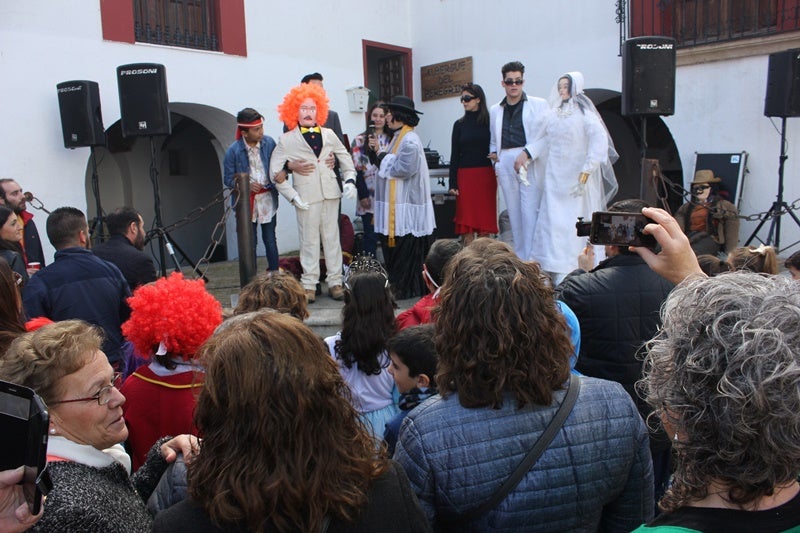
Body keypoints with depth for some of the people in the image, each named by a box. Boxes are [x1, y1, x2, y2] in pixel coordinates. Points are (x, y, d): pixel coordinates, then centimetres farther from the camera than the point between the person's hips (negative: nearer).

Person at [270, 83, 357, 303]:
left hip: (330, 194, 3)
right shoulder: (286, 140, 4)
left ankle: (335, 282, 13)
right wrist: (292, 196, -6)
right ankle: (309, 285, 9)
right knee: (309, 241, 0)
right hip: (306, 197, -3)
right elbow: (275, 172, 2)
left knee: (332, 238, 5)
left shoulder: (329, 135, 13)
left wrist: (350, 180, 7)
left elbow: (345, 158, 22)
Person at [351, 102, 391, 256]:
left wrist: (378, 150, -11)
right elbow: (356, 169, -1)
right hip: (369, 197, -2)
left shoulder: (392, 140, 10)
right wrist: (363, 195, -8)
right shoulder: (360, 140, 4)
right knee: (370, 236, 1)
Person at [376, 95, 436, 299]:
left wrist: (386, 160, -9)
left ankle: (405, 288, 5)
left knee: (405, 247, -3)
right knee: (395, 245, 12)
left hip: (405, 205, -10)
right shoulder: (399, 137, 16)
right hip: (397, 203, 10)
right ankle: (399, 286, 20)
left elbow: (405, 169, -23)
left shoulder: (409, 140, -15)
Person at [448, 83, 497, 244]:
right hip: (465, 176, 1)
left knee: (484, 220, 2)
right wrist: (452, 183, 0)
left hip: (486, 176, -1)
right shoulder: (459, 124, 7)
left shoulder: (489, 122, 4)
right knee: (466, 221, -1)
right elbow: (454, 155, 6)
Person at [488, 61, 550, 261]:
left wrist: (527, 153, -17)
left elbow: (547, 136, -5)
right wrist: (493, 155, 6)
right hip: (505, 164, 4)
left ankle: (531, 258, -7)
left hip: (530, 163, -4)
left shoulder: (539, 105, 6)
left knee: (530, 210, -10)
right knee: (513, 212, 6)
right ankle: (519, 257, 13)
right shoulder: (495, 110, 18)